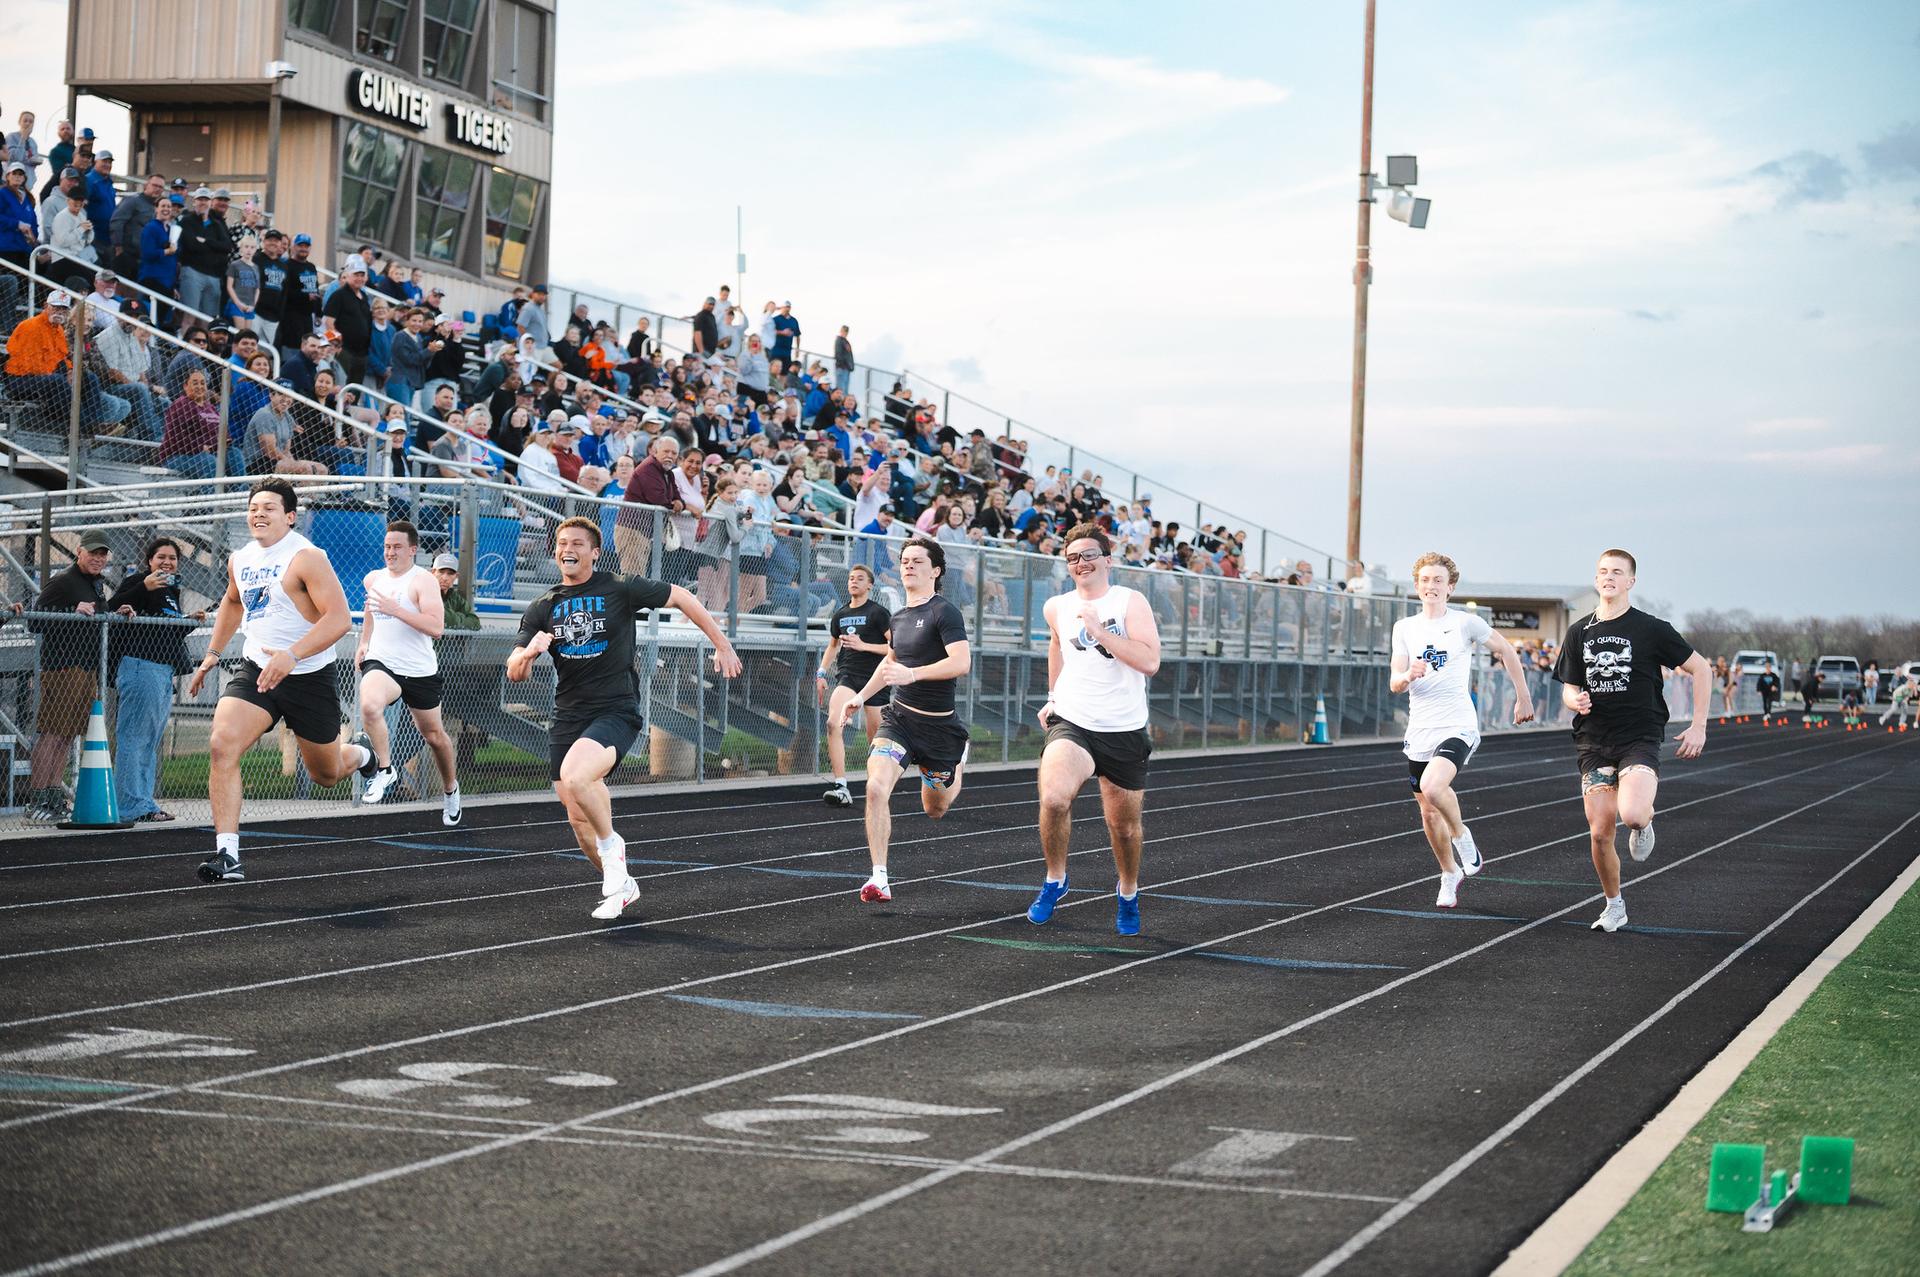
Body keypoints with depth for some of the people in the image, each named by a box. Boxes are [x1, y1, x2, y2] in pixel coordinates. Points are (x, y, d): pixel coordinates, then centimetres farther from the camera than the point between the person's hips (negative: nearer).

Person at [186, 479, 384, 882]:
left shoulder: (306, 557, -16)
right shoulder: (240, 560, 5)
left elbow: (340, 618, -24)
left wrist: (291, 656, -35)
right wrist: (212, 655, 23)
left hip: (309, 679, -4)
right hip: (255, 669, 5)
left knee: (327, 775, 13)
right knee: (221, 746, -22)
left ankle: (360, 755, 52)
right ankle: (227, 855, -23)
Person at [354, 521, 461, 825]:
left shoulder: (423, 580, -11)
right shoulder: (373, 579, 8)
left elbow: (436, 627, -23)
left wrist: (395, 609, -29)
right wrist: (364, 643, 20)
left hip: (420, 670, -2)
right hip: (381, 663, 2)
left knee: (434, 736, 13)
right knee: (369, 705, -33)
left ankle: (450, 788, 39)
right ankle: (385, 769, -16)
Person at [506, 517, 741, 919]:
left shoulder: (620, 590, -3)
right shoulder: (542, 608, 8)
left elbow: (680, 598, 8)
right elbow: (515, 672, 2)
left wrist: (722, 645, 8)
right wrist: (529, 651, -21)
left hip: (616, 710, -5)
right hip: (568, 717, 5)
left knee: (574, 778, -32)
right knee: (579, 818, 6)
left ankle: (611, 844, -6)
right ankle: (619, 886, 28)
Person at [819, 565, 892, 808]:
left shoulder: (878, 613, -4)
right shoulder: (839, 616, 13)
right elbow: (833, 646, 29)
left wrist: (863, 645, -15)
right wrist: (822, 674, 17)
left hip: (875, 679, -3)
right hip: (848, 676, 3)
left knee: (876, 736, 2)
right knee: (833, 723, -21)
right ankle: (840, 787, -25)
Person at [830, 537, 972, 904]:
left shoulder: (944, 612, -12)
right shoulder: (899, 617, 10)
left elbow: (962, 661, -25)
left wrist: (913, 674, -33)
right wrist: (860, 697, 25)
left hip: (938, 724, -5)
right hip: (898, 717, 5)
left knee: (934, 810, 14)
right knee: (876, 787, -21)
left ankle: (958, 762, 49)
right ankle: (879, 877, -18)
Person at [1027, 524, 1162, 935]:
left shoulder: (1130, 602, -6)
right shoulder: (1057, 608, 6)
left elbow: (1150, 662, -19)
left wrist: (1099, 630, -21)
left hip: (1124, 732, -1)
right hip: (1071, 723, 1)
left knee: (1125, 827, 11)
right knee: (1053, 797, -28)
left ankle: (1127, 894, 40)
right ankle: (1055, 880, -5)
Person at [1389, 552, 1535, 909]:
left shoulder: (1466, 623, -2)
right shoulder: (1404, 628, 8)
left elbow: (1506, 651, 11)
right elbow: (1394, 684, 4)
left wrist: (1523, 698, 13)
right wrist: (1408, 676, -19)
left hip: (1457, 726, -5)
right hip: (1420, 730, 5)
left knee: (1433, 786, -29)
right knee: (1428, 811, 10)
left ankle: (1461, 835, -1)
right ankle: (1450, 874, 31)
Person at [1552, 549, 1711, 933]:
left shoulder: (1651, 629, -3)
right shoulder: (1579, 632, 8)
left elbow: (1700, 670, 3)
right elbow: (1569, 687, 15)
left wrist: (1698, 727, -1)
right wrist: (1575, 701, -10)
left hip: (1640, 739, -4)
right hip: (1593, 743, 4)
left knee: (1632, 814, -28)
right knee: (1600, 833, -1)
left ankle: (1644, 822, 10)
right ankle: (1614, 906, 21)